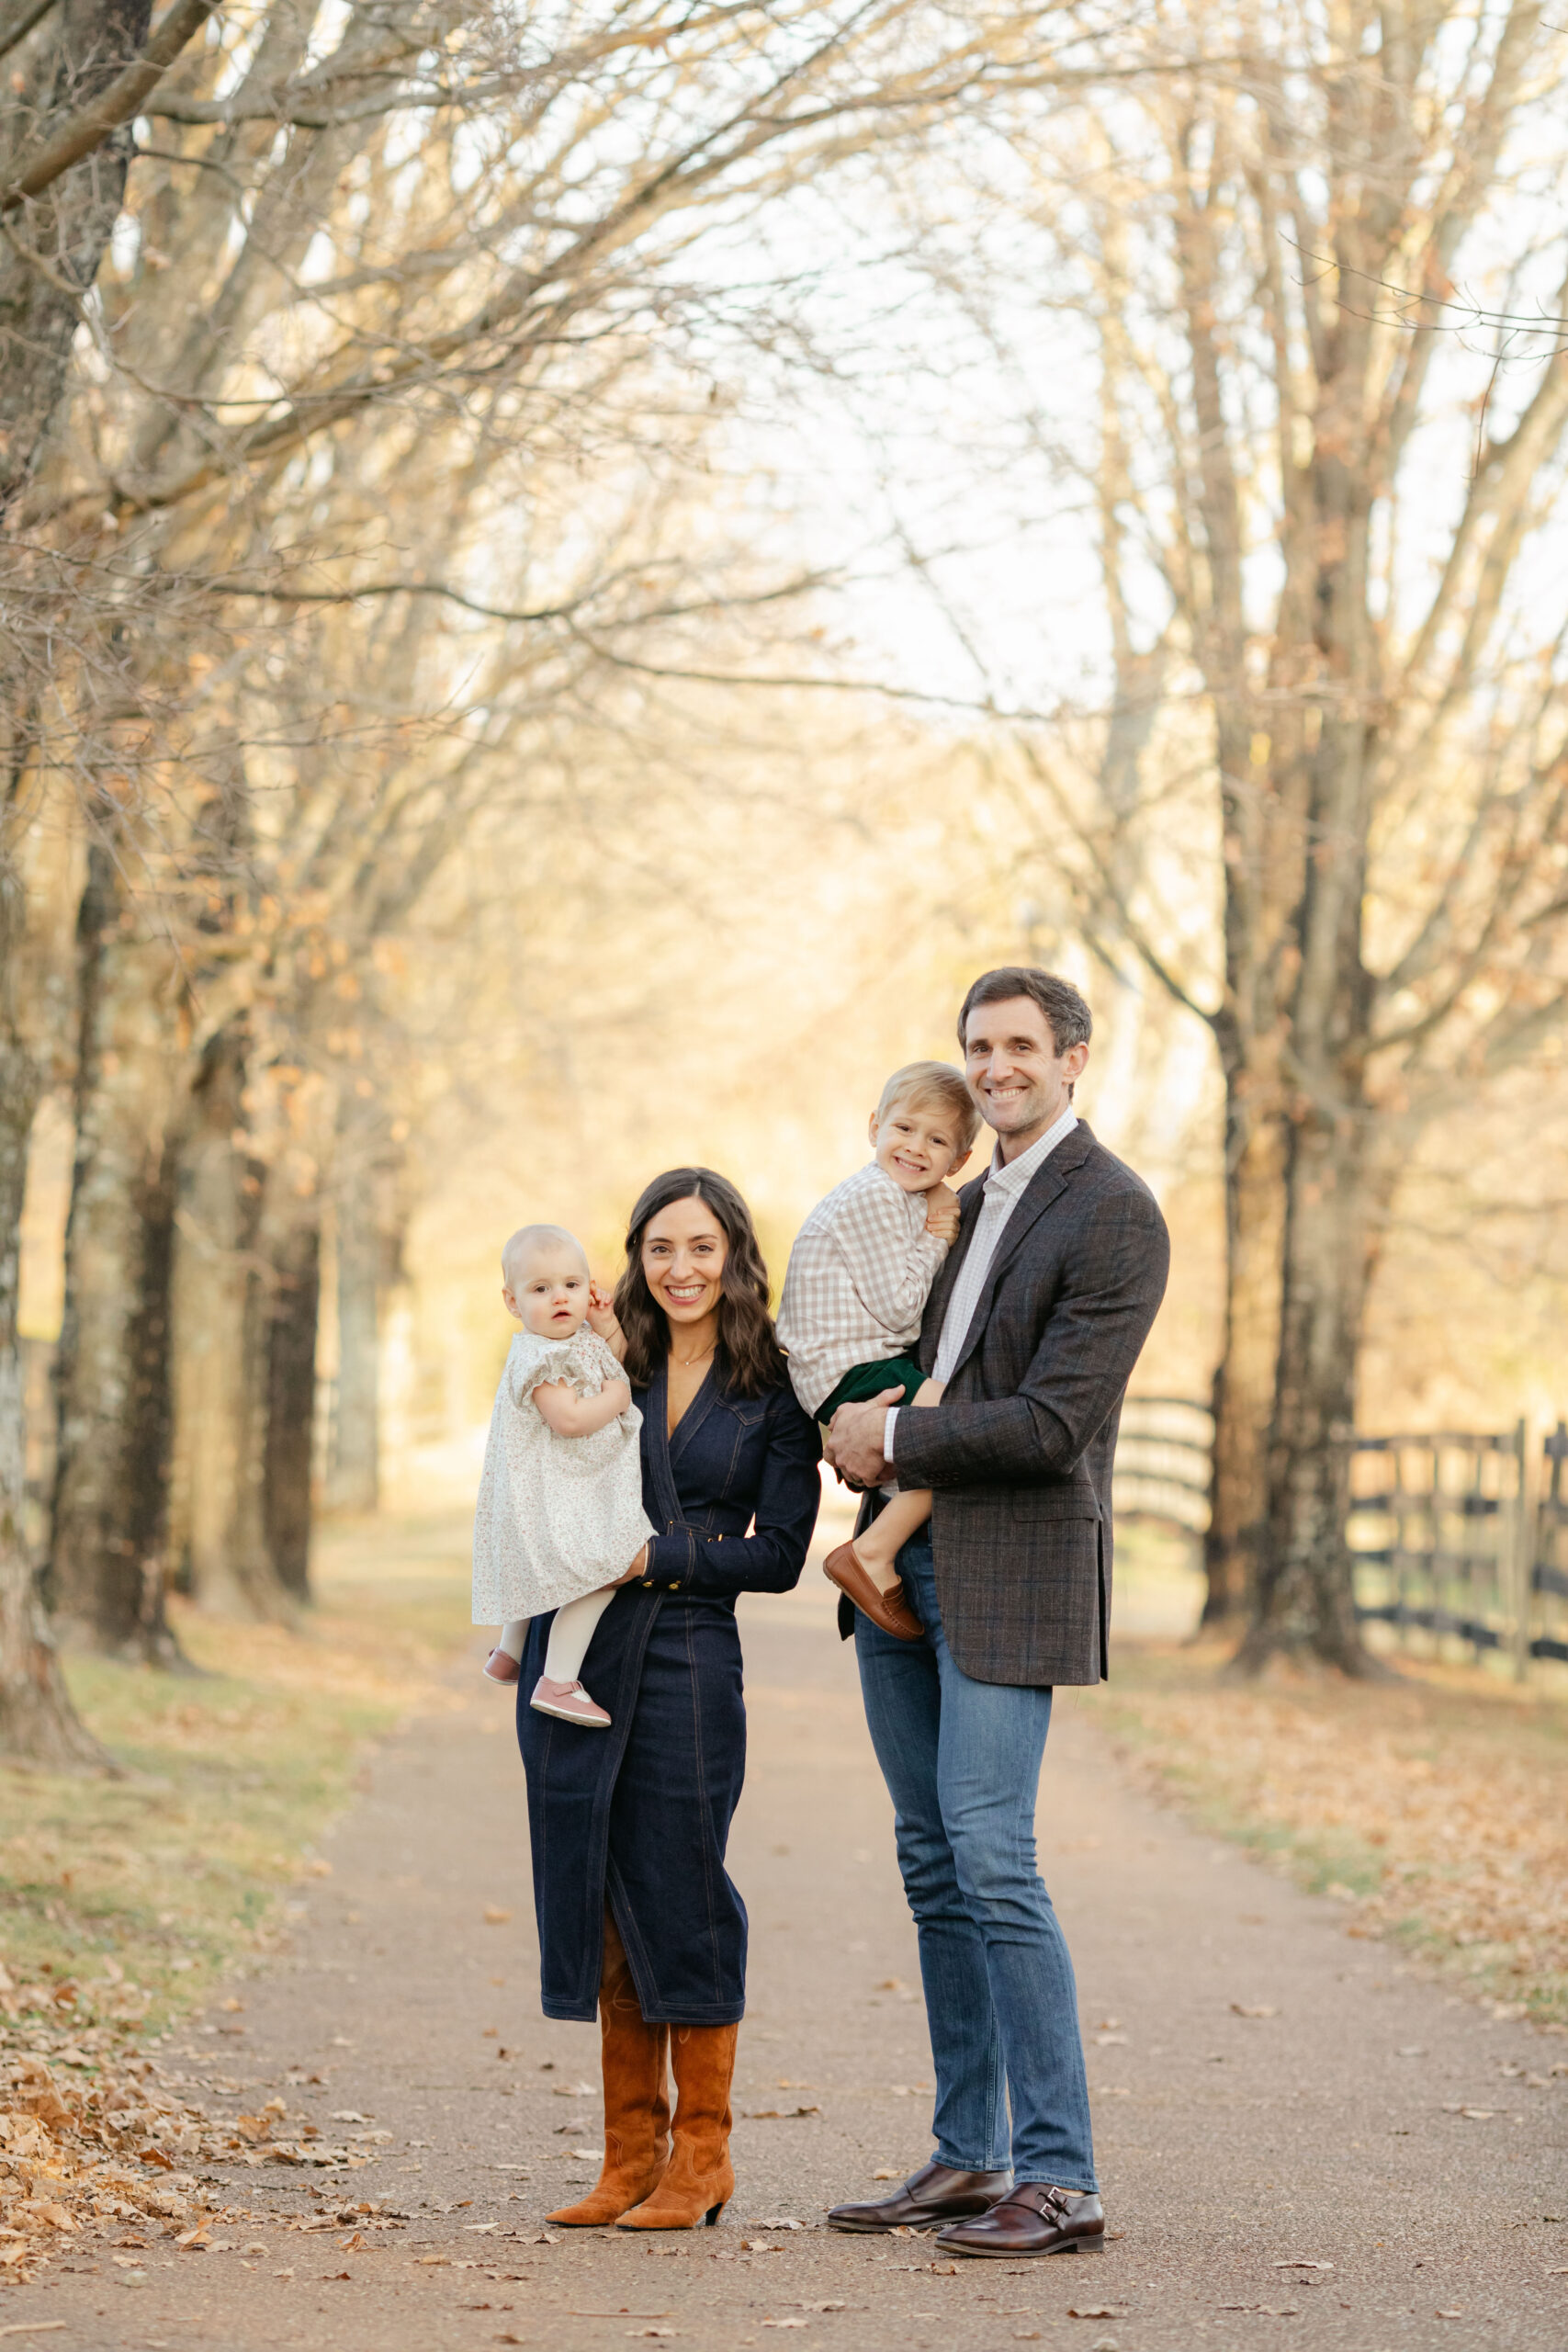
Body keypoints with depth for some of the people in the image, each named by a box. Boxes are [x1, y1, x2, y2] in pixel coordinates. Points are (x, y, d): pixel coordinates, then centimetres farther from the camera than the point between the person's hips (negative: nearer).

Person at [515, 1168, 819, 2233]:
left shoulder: (775, 1389, 1)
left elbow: (778, 1554, -3)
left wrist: (659, 1558, -12)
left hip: (689, 1658, -3)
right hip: (577, 1653, 3)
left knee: (680, 1902, -1)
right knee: (603, 1903, 7)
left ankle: (701, 2156, 11)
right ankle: (630, 2156, 16)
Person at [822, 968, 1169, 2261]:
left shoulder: (1114, 1215, -11)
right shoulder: (968, 1205, 16)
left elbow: (1052, 1424, -18)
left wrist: (895, 1439, -9)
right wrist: (861, 1424, 5)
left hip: (1012, 1574, -8)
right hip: (906, 1564, 9)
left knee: (991, 1863, -13)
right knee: (934, 1865, 10)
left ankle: (1061, 2180, -8)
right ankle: (969, 2159, 18)